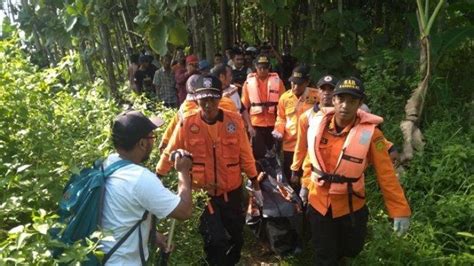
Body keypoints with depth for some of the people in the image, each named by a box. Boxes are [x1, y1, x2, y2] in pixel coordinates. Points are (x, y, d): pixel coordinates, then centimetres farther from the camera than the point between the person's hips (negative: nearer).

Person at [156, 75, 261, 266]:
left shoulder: (234, 121, -11)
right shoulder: (187, 124, -14)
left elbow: (245, 154, -2)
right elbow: (170, 153, -1)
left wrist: (255, 183, 6)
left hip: (232, 191, 2)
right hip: (203, 192, -2)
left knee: (236, 236, 20)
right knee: (215, 240, -1)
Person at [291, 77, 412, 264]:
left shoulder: (370, 132, -20)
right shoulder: (316, 121, -12)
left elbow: (386, 175, -17)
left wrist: (400, 210, -16)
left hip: (351, 207, -1)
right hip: (318, 202, 1)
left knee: (351, 250, 25)